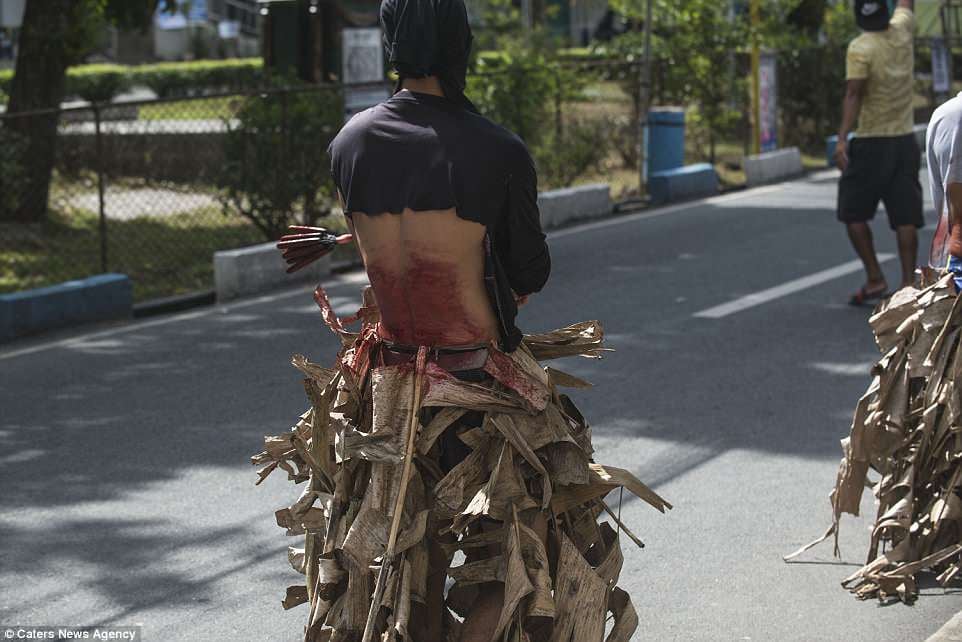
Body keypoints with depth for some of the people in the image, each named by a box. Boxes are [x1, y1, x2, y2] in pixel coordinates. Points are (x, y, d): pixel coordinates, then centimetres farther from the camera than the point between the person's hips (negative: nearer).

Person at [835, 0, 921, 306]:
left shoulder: (861, 48, -12)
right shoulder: (902, 31, 2)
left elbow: (853, 94, -22)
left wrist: (842, 137, -26)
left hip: (871, 144, -5)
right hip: (905, 141, 5)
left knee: (854, 213, 7)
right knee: (905, 217, 3)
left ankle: (875, 279, 2)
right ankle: (908, 283, 0)